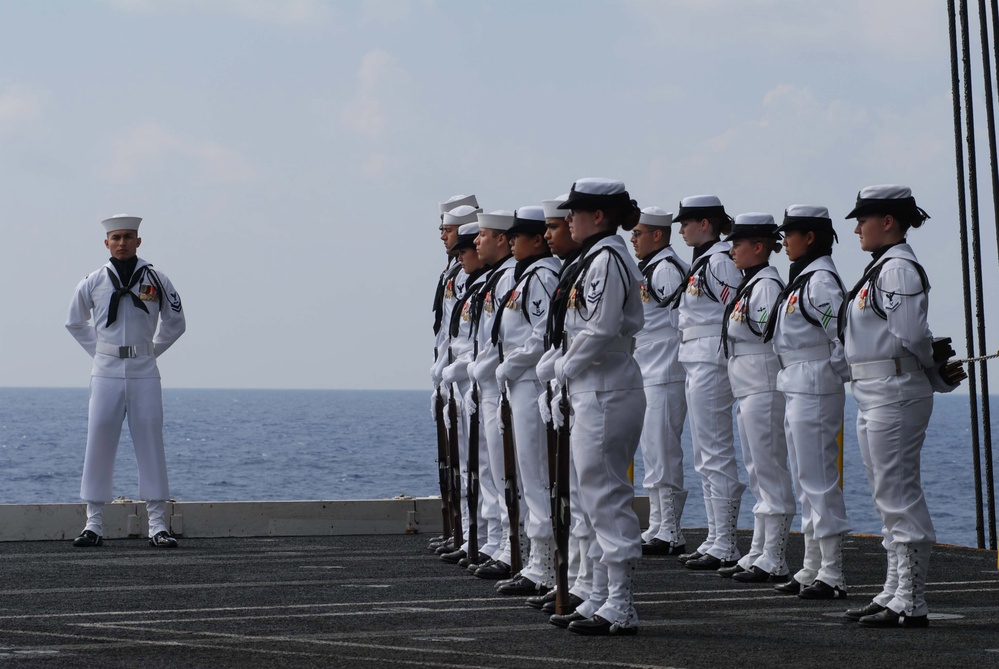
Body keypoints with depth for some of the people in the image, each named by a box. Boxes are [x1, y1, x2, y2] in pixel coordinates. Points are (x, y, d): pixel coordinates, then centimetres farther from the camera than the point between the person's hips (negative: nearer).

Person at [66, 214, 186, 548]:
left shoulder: (156, 281, 3)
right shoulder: (92, 283, 5)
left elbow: (175, 323, 16)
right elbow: (75, 323, 21)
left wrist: (150, 351, 8)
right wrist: (99, 351, 12)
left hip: (144, 374, 0)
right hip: (106, 374, 1)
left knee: (150, 445, -2)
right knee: (98, 446, -1)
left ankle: (157, 525, 2)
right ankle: (94, 524, 5)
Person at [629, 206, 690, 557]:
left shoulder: (667, 268, -14)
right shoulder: (647, 268, 18)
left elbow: (679, 319, -16)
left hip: (664, 375, -11)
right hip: (647, 374, 11)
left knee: (663, 454, -8)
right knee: (652, 453, 14)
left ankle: (670, 534, -6)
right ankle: (658, 528, 20)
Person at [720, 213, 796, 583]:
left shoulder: (767, 285, -14)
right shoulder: (749, 285, 16)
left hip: (764, 389, -11)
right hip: (747, 390, 11)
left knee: (771, 474, -6)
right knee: (758, 475, 14)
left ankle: (773, 560, -3)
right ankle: (758, 553, 20)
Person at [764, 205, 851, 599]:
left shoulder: (821, 279, -16)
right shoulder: (802, 278, 16)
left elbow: (845, 336, -23)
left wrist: (833, 374, -12)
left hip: (816, 391, -11)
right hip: (797, 390, 11)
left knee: (819, 481, -8)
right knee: (806, 483, 13)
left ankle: (832, 575, -5)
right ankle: (812, 569, 19)